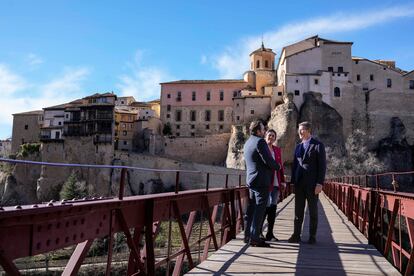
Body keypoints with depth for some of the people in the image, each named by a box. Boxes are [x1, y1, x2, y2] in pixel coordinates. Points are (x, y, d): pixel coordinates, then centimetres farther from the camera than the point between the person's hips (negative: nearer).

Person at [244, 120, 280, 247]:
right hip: (261, 180, -9)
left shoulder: (247, 143, 17)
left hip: (251, 180, 9)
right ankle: (254, 238, -5)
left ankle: (248, 235, 18)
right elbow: (268, 160, -19)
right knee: (259, 209, -6)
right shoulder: (260, 141, -12)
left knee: (252, 208, 13)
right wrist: (277, 166, 1)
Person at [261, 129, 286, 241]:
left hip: (276, 183, 6)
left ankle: (270, 234, 13)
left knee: (273, 208, 6)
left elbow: (281, 166, 17)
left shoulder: (277, 150, 15)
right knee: (267, 207, -8)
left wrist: (283, 180, 10)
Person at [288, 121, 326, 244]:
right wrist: (293, 182, 8)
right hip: (299, 183, 5)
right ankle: (296, 235, 10)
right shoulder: (298, 147, 14)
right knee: (298, 211, 5)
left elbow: (322, 166, -8)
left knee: (313, 211, 4)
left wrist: (320, 183, -15)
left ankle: (312, 236, 12)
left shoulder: (318, 145, -3)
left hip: (312, 183, -5)